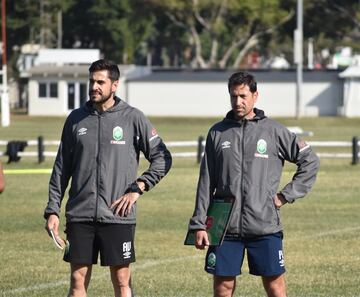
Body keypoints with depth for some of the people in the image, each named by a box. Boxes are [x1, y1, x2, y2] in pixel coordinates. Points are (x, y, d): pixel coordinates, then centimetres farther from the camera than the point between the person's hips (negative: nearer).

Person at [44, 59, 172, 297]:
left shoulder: (134, 118, 0)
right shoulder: (76, 119, 8)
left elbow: (162, 158, 4)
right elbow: (61, 168, 12)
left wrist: (138, 188, -7)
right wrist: (53, 210, 6)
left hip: (118, 216, -2)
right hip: (80, 216, 2)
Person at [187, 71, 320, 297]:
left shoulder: (274, 131, 1)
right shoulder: (217, 133, 7)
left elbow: (310, 161, 6)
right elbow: (206, 183, 8)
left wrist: (286, 195, 0)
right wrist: (199, 224, 3)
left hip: (265, 227, -2)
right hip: (225, 226, 2)